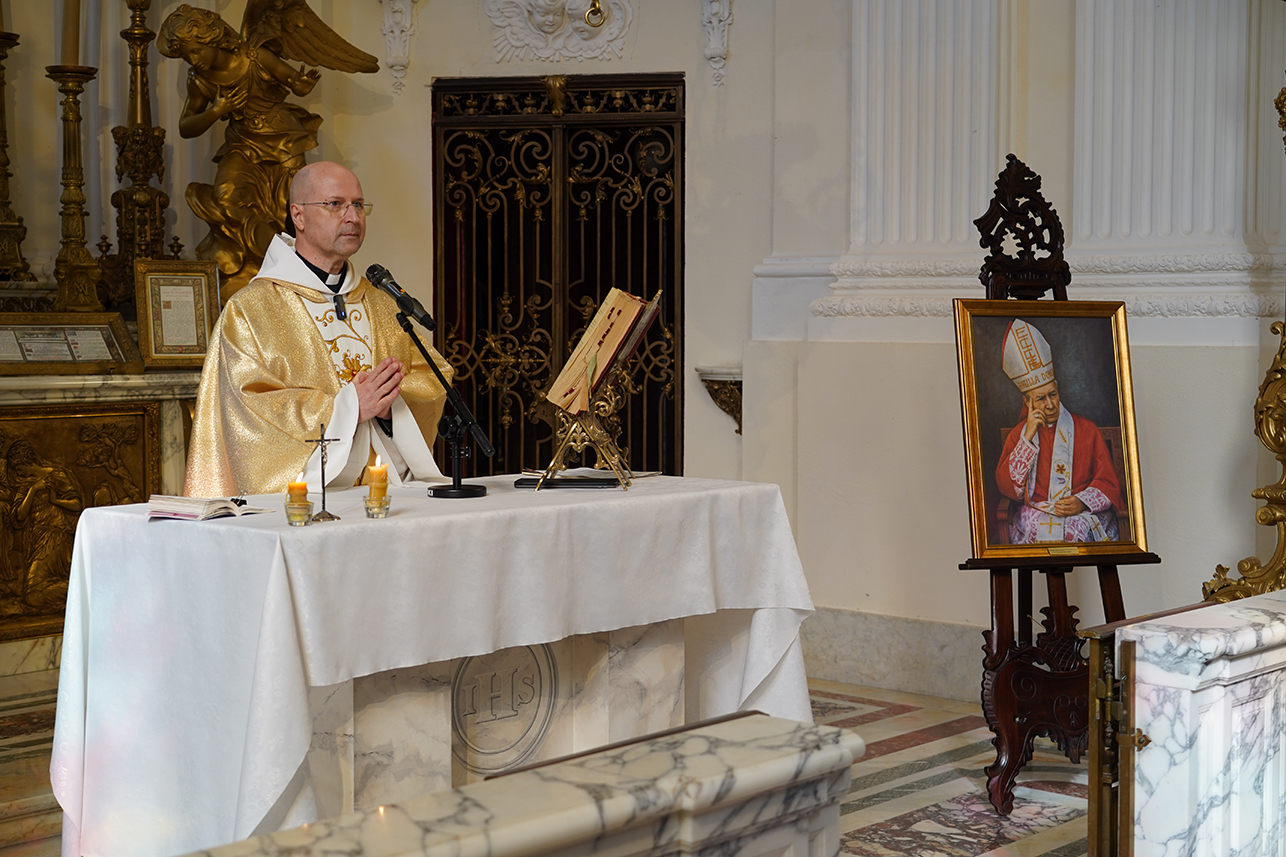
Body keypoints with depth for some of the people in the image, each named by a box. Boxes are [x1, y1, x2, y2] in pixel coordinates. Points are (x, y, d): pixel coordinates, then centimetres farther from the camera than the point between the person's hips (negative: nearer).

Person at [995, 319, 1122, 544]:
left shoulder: (1087, 430, 12)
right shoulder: (1017, 435, 12)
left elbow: (1108, 483, 9)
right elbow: (1007, 487, -2)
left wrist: (1082, 502, -13)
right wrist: (1028, 437, -6)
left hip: (1084, 515, 0)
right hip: (1033, 514, 0)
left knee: (1078, 529, -34)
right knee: (1041, 531, -34)